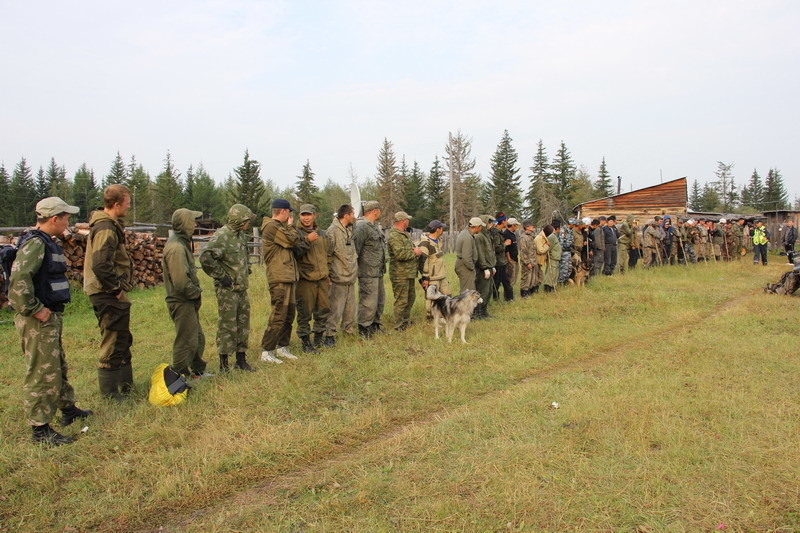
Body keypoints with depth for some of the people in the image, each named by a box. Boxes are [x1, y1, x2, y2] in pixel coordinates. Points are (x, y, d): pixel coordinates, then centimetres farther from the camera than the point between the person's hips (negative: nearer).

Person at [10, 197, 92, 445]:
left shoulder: (47, 242, 13)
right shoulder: (35, 243, -19)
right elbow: (19, 279, -32)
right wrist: (34, 310, -25)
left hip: (51, 317, 10)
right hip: (38, 321, -10)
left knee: (58, 367, 22)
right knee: (43, 374, -2)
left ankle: (68, 410, 38)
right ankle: (40, 429, 8)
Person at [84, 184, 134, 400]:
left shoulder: (109, 225, 13)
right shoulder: (106, 229, -19)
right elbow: (101, 265, -29)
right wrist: (116, 288, -18)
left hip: (111, 294, 11)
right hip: (109, 296, -11)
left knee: (123, 341, 20)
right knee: (113, 344, -1)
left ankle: (126, 386, 32)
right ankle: (111, 394, 9)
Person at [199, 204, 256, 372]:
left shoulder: (241, 235, 11)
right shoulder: (221, 236, -17)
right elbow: (205, 258, -29)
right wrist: (221, 276, -21)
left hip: (242, 288, 9)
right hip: (227, 289, -9)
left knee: (243, 324, 13)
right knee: (227, 326, -2)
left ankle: (241, 360, 23)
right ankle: (224, 363, 9)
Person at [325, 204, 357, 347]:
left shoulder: (349, 229, 13)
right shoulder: (333, 231, -15)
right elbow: (327, 254, -15)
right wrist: (328, 274, -15)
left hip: (351, 277, 9)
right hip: (338, 278, -8)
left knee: (350, 308, 16)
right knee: (335, 309, -5)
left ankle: (348, 330, 30)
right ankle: (330, 335, 5)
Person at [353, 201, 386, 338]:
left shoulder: (376, 226, 15)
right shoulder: (362, 227, -17)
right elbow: (355, 248, -20)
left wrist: (382, 266, 16)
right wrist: (355, 268, -16)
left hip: (378, 272, 10)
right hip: (368, 272, -10)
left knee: (380, 300, 18)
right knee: (369, 301, -4)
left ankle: (375, 325, 32)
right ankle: (363, 329, 7)